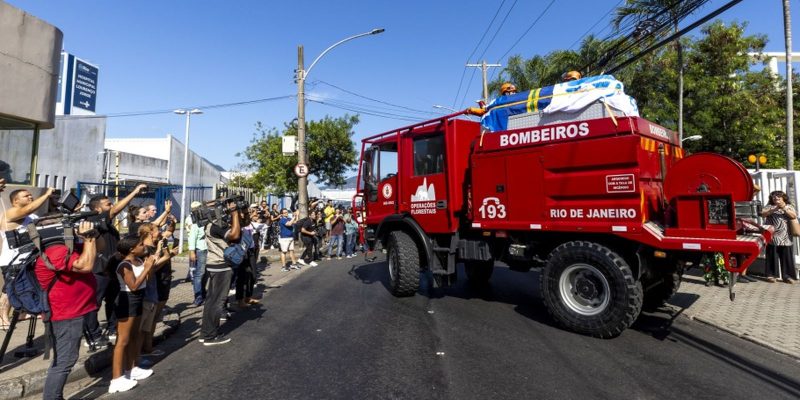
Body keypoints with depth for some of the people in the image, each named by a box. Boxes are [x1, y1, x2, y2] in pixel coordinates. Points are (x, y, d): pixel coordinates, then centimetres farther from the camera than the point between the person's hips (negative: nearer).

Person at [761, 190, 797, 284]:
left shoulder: (789, 206, 13)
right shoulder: (769, 206, 8)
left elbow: (794, 216, -3)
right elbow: (763, 214, -8)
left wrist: (784, 208, -14)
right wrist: (775, 209, -18)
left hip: (785, 237, 2)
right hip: (772, 237, -1)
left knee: (786, 256, 1)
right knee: (772, 256, 0)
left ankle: (787, 276, 7)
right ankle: (771, 274, 4)